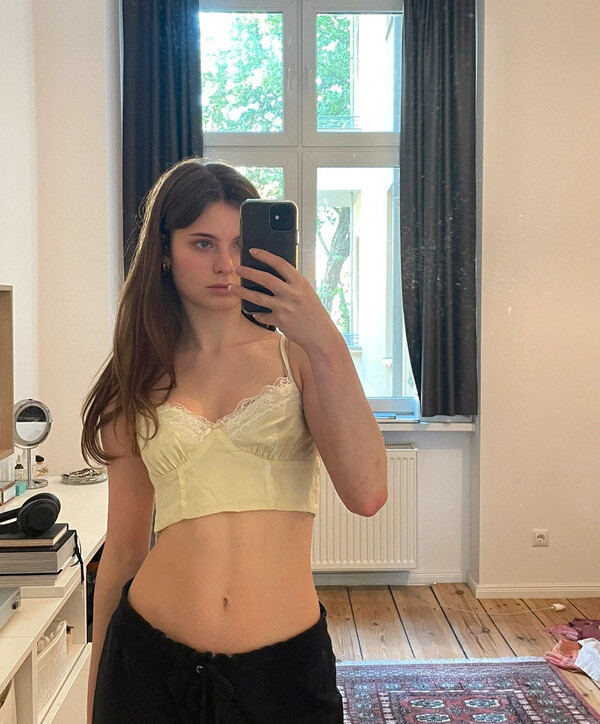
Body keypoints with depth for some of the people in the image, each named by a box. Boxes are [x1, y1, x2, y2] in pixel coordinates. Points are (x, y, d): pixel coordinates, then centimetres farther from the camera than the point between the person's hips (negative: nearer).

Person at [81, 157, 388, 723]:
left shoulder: (297, 353, -1)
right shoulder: (137, 383, 3)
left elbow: (366, 494, -15)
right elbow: (124, 549, 8)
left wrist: (327, 343, -20)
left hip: (285, 660, -1)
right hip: (149, 660, 2)